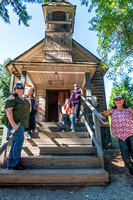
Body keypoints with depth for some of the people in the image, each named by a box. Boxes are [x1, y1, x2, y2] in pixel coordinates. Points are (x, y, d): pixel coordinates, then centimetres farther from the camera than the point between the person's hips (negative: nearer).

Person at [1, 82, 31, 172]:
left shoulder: (23, 99, 19)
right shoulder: (12, 97, -7)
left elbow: (27, 111, 25)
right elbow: (8, 110, -18)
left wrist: (29, 103, 9)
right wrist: (13, 123, -25)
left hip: (21, 123, 9)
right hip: (15, 122, -9)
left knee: (16, 141, 9)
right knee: (20, 140, -15)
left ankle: (11, 163, 18)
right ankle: (14, 164, -7)